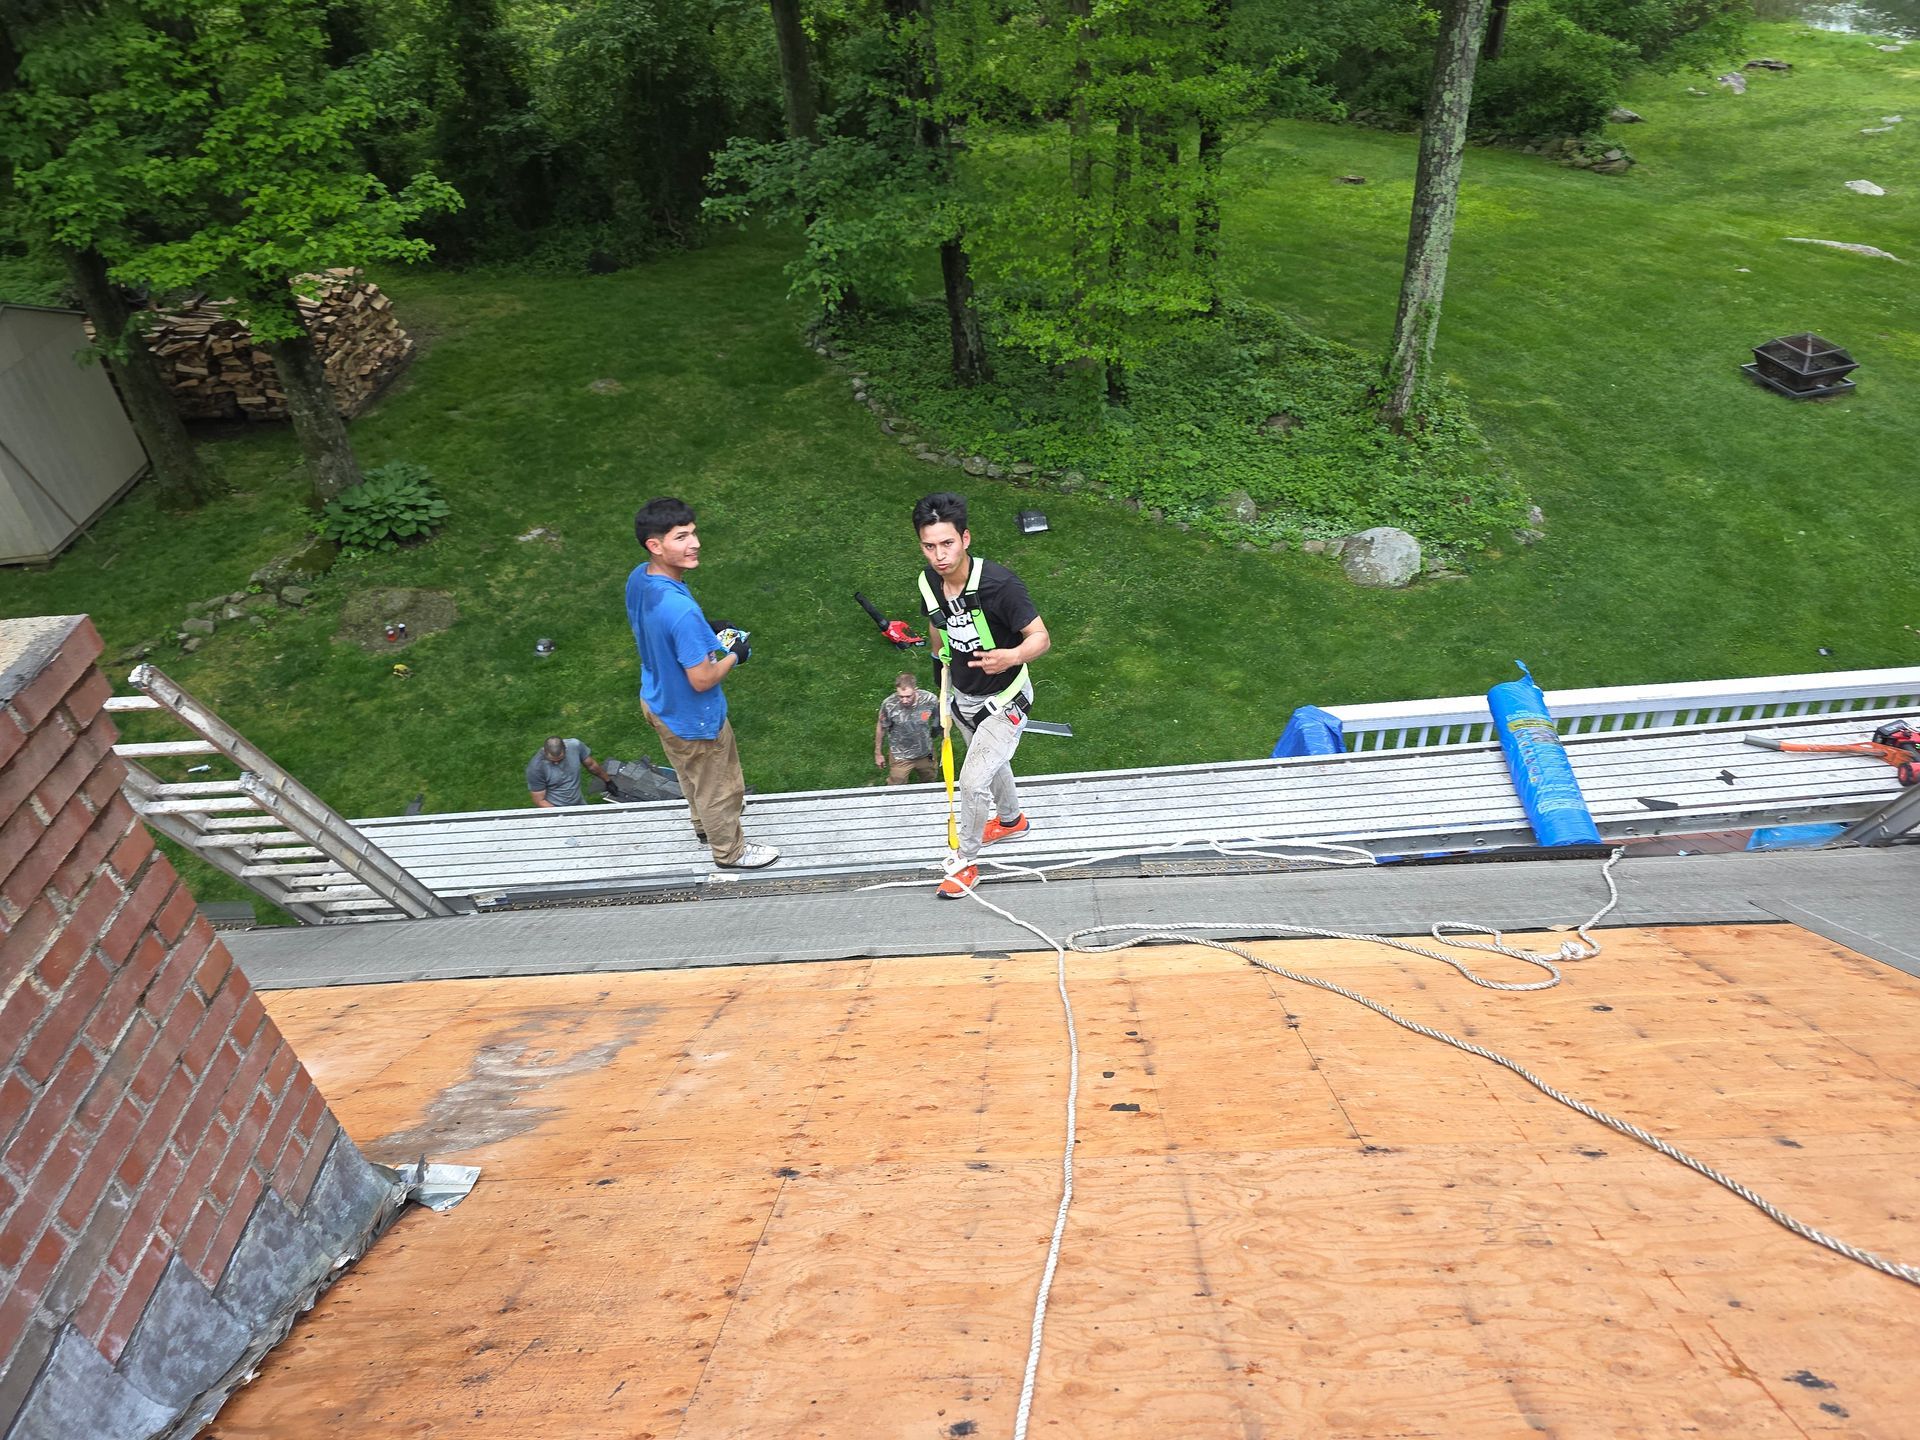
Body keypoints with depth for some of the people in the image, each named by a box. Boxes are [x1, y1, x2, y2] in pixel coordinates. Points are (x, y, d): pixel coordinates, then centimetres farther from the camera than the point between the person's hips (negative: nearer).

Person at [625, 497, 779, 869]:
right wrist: (735, 656, -13)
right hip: (693, 717, -8)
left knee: (691, 773, 33)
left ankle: (705, 824, 59)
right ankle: (729, 851, 43)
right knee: (718, 786, 18)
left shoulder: (638, 577, -12)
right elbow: (702, 680, -30)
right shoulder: (682, 611, -40)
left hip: (657, 699, 8)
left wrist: (709, 633, 2)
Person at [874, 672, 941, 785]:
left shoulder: (930, 699, -25)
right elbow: (881, 728, -10)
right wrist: (878, 753, 1)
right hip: (900, 757, -2)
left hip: (926, 753, 2)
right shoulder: (888, 705, -29)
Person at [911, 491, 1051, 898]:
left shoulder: (999, 582, -32)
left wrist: (1011, 657, -49)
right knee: (990, 763, 27)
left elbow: (1041, 638, -26)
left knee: (973, 781, -6)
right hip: (963, 696, 6)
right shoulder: (929, 582, -12)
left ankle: (965, 860, 18)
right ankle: (1011, 819, 56)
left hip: (1003, 700, -6)